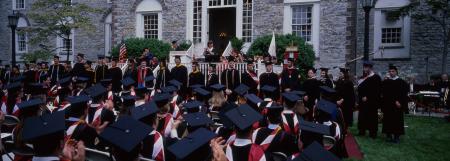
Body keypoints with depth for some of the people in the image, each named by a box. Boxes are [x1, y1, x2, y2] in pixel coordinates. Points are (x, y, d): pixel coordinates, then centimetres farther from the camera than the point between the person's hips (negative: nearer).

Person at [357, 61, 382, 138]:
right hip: (363, 101, 6)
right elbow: (359, 89, 16)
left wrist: (367, 97, -16)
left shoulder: (376, 77, -7)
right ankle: (362, 131, 16)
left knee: (372, 117, 2)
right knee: (362, 117, 8)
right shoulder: (363, 78, 12)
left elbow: (377, 90, -13)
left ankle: (373, 132, 10)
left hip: (372, 102, -6)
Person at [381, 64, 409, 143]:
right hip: (387, 105, 2)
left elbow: (404, 94, -3)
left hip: (397, 106, -2)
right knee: (388, 121, 3)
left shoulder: (401, 82, 3)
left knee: (397, 121, 0)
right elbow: (384, 93, 1)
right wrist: (394, 101, -8)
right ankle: (389, 135, 10)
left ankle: (397, 136, 5)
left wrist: (399, 102, -16)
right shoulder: (385, 82, 8)